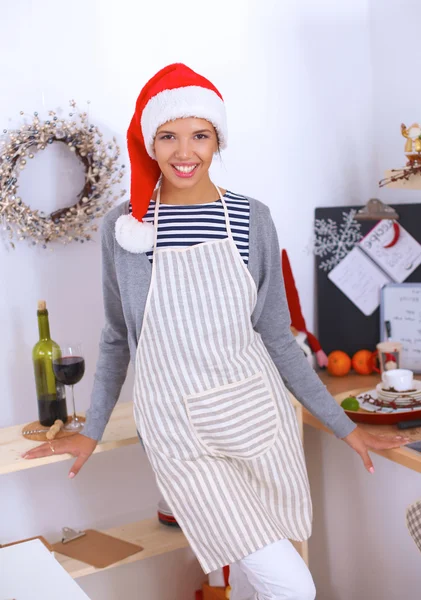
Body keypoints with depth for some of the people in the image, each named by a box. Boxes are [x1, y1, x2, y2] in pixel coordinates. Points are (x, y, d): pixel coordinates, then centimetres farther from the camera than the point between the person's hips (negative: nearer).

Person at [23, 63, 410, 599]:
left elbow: (276, 337, 4)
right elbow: (117, 338, 8)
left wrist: (343, 425, 4)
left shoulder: (252, 219, -1)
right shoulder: (123, 226, -3)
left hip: (258, 414, 2)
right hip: (179, 432, -2)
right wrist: (91, 430, 12)